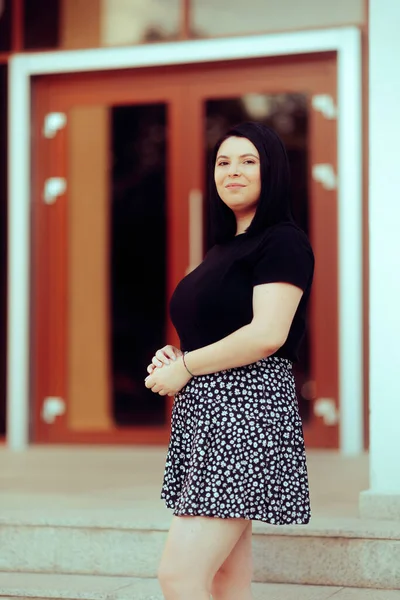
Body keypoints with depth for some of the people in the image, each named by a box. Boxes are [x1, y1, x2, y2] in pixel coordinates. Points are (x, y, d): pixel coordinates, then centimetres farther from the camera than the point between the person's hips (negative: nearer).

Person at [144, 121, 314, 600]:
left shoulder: (283, 242, -7)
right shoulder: (223, 248, 21)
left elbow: (267, 334, -19)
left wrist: (185, 367, -11)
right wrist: (173, 357, 8)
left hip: (246, 410, -9)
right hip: (206, 411, 9)